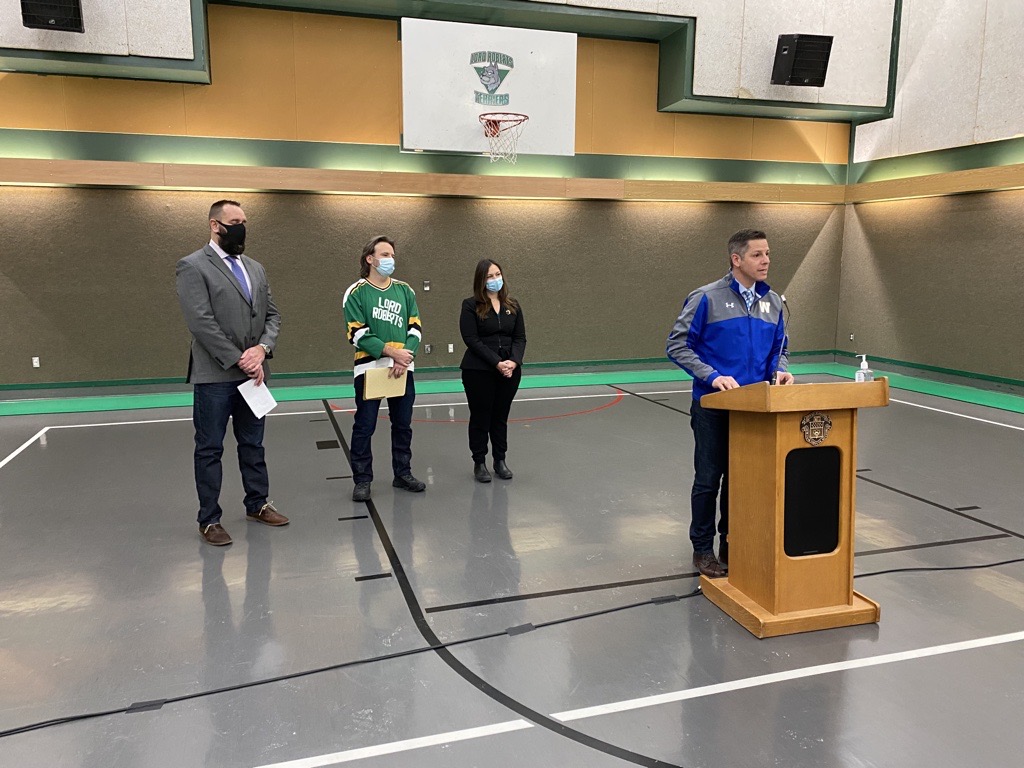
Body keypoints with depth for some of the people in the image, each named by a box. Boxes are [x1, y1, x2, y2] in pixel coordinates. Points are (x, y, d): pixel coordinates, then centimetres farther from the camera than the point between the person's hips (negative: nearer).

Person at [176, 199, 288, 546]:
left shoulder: (255, 268, 14)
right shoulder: (193, 266, -7)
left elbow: (272, 315, 11)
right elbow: (202, 322, -15)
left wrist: (262, 349, -8)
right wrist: (239, 360, -16)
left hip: (253, 373, 6)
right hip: (215, 376, -6)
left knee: (253, 444, 16)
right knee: (210, 450, 5)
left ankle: (257, 504, 30)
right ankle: (209, 519, 16)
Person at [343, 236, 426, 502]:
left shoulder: (405, 290, 10)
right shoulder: (356, 292, -4)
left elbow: (415, 328, 6)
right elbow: (358, 334, -10)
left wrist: (405, 357, -11)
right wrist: (391, 351, -18)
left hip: (403, 369, 4)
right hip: (369, 368, -4)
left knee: (403, 424, 13)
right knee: (364, 426, 1)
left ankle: (403, 473, 26)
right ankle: (362, 480, 12)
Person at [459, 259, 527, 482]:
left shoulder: (512, 305, 9)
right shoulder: (471, 305, -5)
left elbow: (520, 338, 5)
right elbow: (472, 339, -12)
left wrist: (514, 361, -13)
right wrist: (497, 363, -19)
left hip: (510, 370, 4)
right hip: (479, 371, -4)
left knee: (501, 416, 12)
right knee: (480, 417, 6)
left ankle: (500, 460, 23)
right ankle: (479, 463, 17)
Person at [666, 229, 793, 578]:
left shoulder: (773, 302, 7)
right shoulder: (707, 298, -10)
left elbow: (780, 347, 16)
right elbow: (677, 345, -10)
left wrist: (779, 370, -6)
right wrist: (713, 377, -19)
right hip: (714, 406, -5)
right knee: (709, 479, 5)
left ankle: (732, 543, 29)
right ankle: (703, 548, 19)